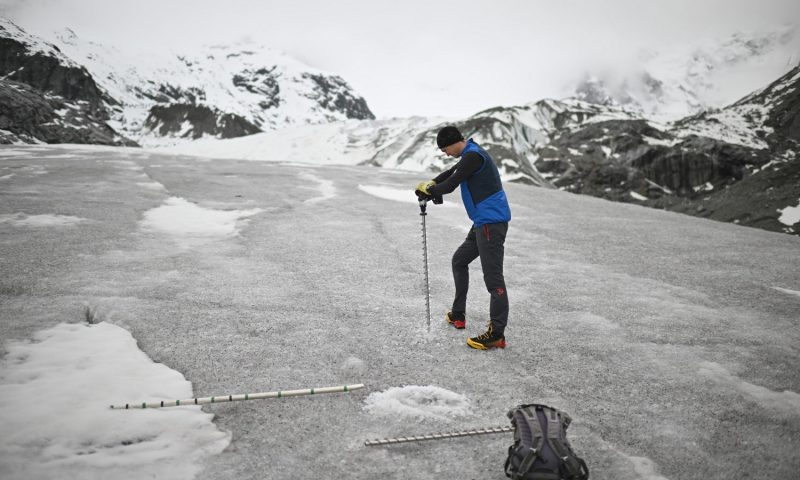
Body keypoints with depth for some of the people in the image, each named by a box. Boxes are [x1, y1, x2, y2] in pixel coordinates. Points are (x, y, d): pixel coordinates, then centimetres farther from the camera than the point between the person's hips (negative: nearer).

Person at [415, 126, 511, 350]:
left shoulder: (473, 156, -16)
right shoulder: (471, 154, 16)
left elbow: (450, 185, -15)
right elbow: (451, 172, 29)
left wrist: (428, 190, 3)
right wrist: (431, 184, 13)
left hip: (491, 222, -11)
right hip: (483, 222, 11)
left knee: (493, 277, -10)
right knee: (459, 260, 21)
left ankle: (496, 334, -8)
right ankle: (458, 315, 30)